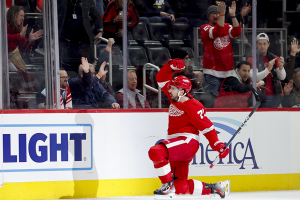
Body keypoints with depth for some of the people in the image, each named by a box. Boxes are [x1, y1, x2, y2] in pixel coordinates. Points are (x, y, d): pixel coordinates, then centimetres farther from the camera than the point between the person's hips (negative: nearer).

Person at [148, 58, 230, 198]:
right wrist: (171, 67, 0)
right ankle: (211, 189, 15)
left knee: (156, 151, -33)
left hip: (187, 142, -9)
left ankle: (167, 185, -23)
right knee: (181, 187, 6)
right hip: (177, 147, 9)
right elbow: (161, 78, 17)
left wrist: (218, 145, -20)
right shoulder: (174, 98, 12)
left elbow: (206, 127, -13)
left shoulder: (192, 106, -12)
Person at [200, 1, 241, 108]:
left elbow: (236, 32, -7)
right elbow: (217, 32, -20)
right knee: (211, 101, -12)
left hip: (228, 71, 5)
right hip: (212, 72, -5)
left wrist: (232, 15, -17)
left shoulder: (227, 27, 14)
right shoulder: (204, 28, -1)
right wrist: (223, 14, -28)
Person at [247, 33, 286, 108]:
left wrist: (281, 67, -20)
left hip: (275, 96, 4)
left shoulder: (274, 58, 10)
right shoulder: (252, 60, -2)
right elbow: (253, 78, -17)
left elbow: (282, 77, 2)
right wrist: (268, 69, -29)